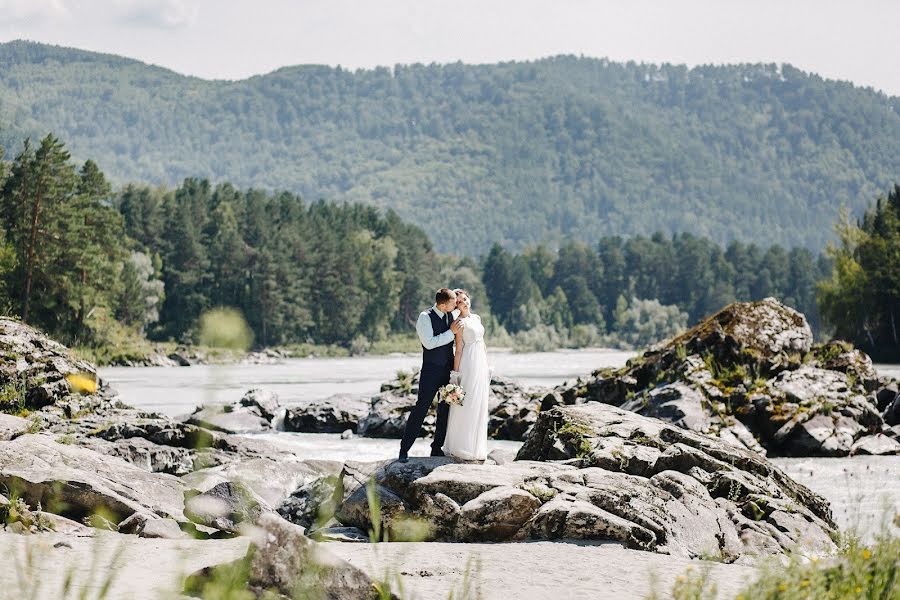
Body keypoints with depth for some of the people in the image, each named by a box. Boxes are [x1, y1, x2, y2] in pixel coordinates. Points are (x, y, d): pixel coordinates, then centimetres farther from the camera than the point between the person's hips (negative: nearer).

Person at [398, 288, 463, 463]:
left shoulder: (451, 315, 6)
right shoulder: (425, 317, -10)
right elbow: (429, 343, -20)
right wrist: (451, 332, -19)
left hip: (448, 369, 6)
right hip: (431, 370, -6)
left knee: (445, 410, 8)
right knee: (421, 408, -7)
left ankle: (437, 448, 18)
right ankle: (404, 450, -1)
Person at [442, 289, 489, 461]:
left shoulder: (476, 318, 15)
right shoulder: (460, 322, -6)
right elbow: (459, 349, -10)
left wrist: (487, 365, 16)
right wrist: (456, 374, -13)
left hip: (481, 364, 7)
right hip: (468, 364, -7)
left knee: (479, 407, 9)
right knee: (466, 406, -6)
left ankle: (476, 448, 15)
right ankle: (463, 448, -2)